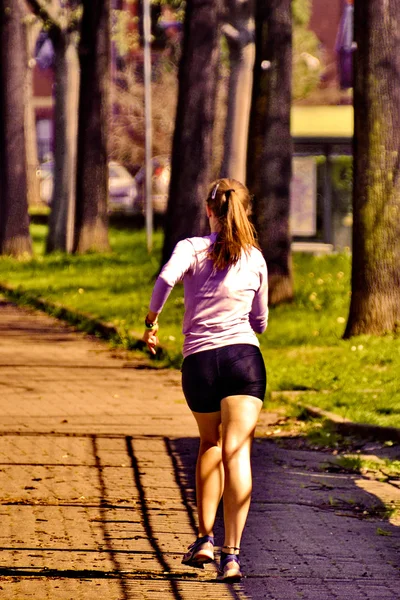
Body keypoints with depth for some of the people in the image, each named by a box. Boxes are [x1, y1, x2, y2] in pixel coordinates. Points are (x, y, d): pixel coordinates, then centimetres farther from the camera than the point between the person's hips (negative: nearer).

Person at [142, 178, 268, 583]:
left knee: (210, 444, 23)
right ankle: (231, 553, -18)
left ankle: (205, 538, 18)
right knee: (236, 454, -8)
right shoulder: (255, 258, 10)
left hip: (198, 362, 0)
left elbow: (166, 278, -20)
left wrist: (151, 321, -5)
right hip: (244, 356, 0)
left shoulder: (192, 248, 2)